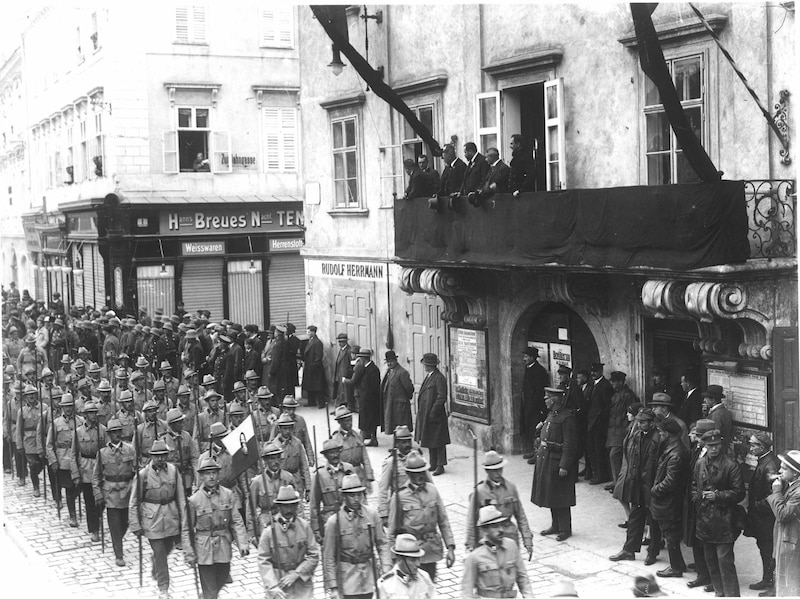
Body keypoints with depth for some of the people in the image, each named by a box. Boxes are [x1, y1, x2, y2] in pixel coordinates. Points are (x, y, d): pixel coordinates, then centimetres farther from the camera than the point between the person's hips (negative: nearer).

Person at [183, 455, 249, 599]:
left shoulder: (228, 495, -2)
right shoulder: (194, 500, -9)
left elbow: (237, 522, 0)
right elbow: (186, 530, -3)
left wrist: (242, 543, -10)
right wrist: (189, 553, -6)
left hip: (224, 549, 3)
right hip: (204, 551, -3)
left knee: (222, 580, 19)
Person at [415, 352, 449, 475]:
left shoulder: (439, 378, -16)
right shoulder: (428, 376, 13)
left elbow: (441, 398, -19)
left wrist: (433, 412, -20)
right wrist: (421, 412, 12)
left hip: (435, 415, -10)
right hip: (425, 415, 10)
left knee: (438, 442, -2)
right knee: (430, 442, 15)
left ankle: (440, 466, 4)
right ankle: (433, 465, 24)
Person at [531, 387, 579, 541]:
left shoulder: (567, 418, -17)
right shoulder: (551, 415, 10)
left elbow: (569, 445, -19)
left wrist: (564, 466, -21)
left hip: (557, 462, -9)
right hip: (545, 460, 9)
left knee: (560, 498, 0)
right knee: (551, 495, 16)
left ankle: (565, 529, 11)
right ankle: (555, 526, 28)